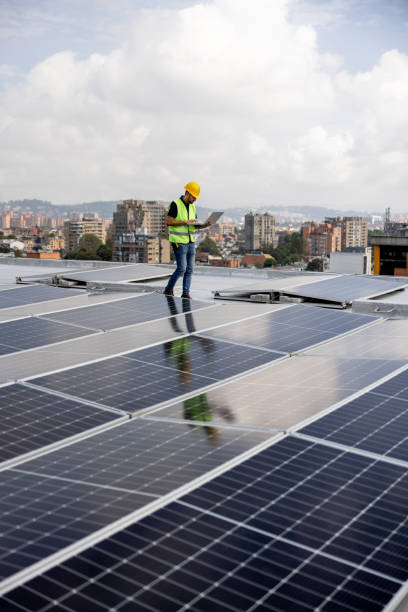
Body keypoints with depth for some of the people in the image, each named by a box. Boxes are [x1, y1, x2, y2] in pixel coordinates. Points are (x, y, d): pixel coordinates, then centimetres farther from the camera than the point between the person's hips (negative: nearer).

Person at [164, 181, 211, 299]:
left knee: (189, 269, 3)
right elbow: (169, 222, -16)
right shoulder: (175, 204, -9)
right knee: (182, 268, -10)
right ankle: (169, 289, 7)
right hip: (179, 242, -7)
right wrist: (185, 222, -18)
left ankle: (186, 293, 8)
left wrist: (204, 225, -2)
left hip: (191, 242, 7)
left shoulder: (192, 207, 14)